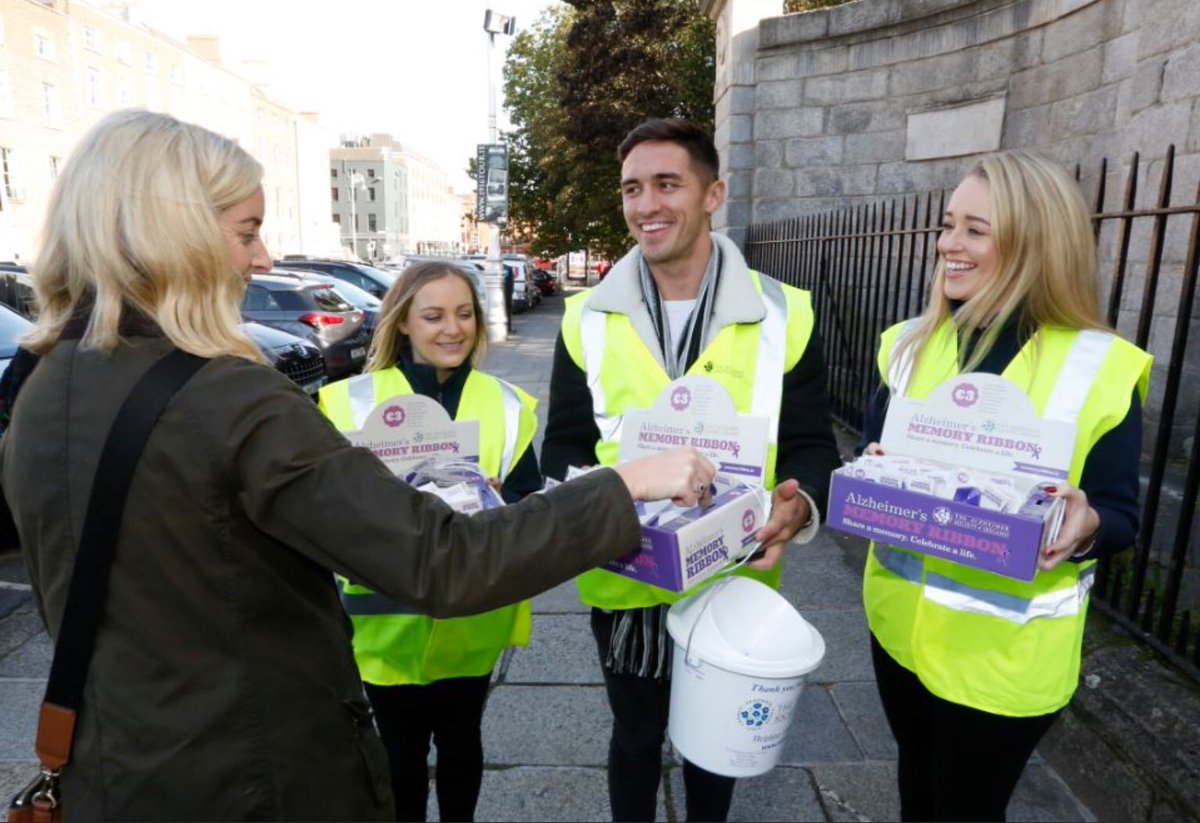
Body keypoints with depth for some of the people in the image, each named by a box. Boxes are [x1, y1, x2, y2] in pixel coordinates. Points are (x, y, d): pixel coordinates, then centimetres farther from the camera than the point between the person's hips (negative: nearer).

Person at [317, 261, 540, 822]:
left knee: (460, 740, 20)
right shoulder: (355, 400, -5)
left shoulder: (506, 403, 1)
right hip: (387, 621, -1)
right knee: (402, 748, 16)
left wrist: (498, 503, -21)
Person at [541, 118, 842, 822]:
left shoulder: (784, 313, -8)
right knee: (636, 735, 23)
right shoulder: (588, 319, -4)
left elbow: (812, 444, -5)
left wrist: (796, 503, -27)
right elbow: (564, 446, 0)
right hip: (625, 584, 1)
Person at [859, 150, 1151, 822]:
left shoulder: (1103, 369, -12)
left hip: (1007, 651, -3)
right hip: (900, 621, 4)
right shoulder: (911, 343, -1)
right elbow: (870, 451, 5)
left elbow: (1121, 517, -7)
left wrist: (1085, 524, -29)